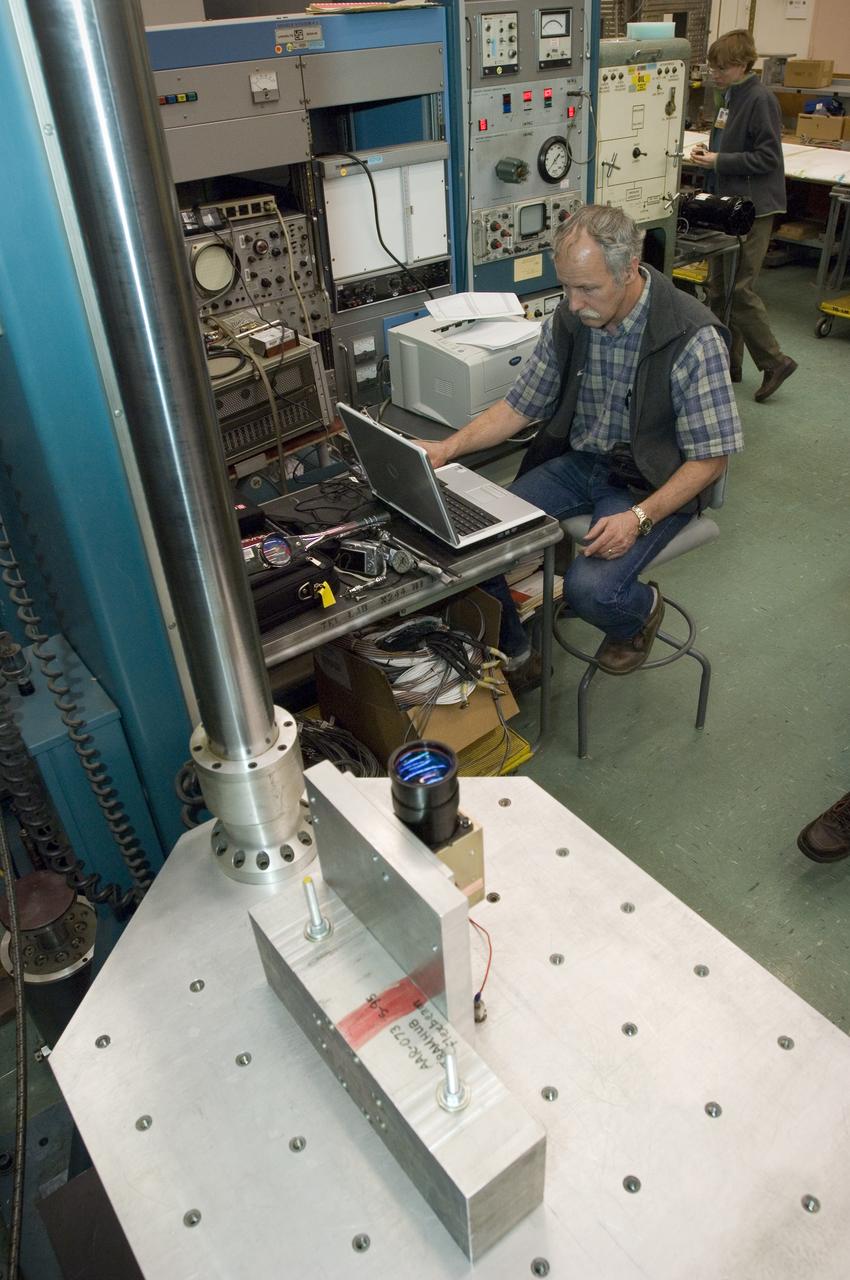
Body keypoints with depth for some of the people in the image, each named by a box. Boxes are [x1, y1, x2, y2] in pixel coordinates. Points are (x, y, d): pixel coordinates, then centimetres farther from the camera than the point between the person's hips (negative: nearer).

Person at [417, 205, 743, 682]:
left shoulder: (694, 338, -20)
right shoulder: (568, 320, -4)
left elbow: (709, 459, -15)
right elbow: (519, 406, 6)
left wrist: (640, 517, -28)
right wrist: (449, 447, -10)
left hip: (650, 483, -5)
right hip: (576, 461, 5)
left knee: (590, 588, -29)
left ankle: (642, 610, 11)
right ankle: (512, 655, 10)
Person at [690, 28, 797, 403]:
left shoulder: (760, 100, -14)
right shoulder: (731, 97, 12)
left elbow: (767, 158, -17)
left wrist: (719, 161, -19)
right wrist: (709, 149, 5)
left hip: (752, 209, -10)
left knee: (739, 289, -9)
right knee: (719, 287, 10)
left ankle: (774, 362, 3)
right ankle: (727, 362, 20)